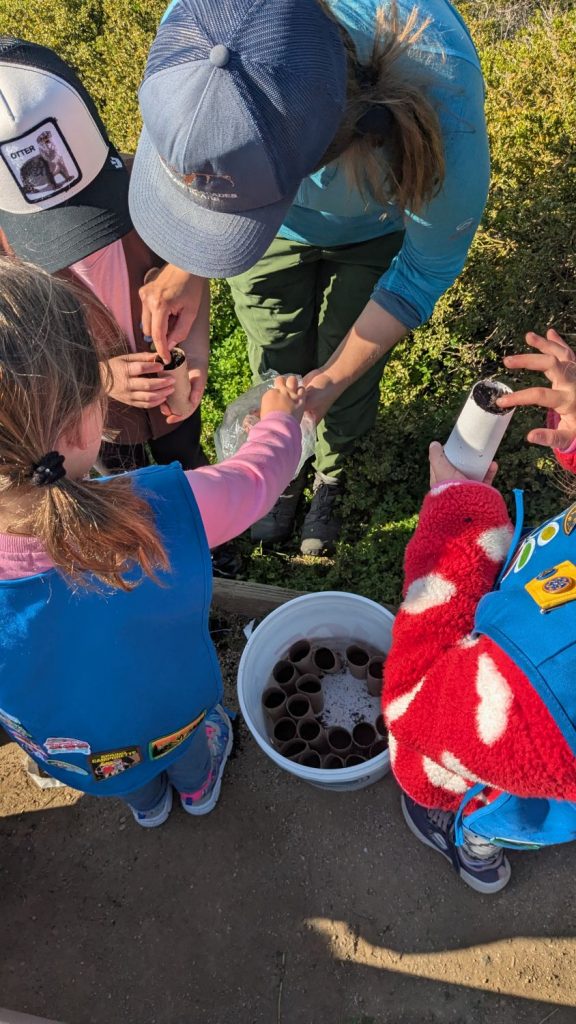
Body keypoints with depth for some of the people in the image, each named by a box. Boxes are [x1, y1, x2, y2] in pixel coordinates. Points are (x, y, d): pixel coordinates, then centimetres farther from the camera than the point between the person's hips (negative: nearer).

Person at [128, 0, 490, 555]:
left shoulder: (442, 100, -44)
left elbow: (429, 266, -23)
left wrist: (336, 377, -23)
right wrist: (186, 267, -28)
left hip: (375, 229, -2)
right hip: (275, 229, 2)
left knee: (349, 365, 11)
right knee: (274, 367, 12)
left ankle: (331, 475, 46)